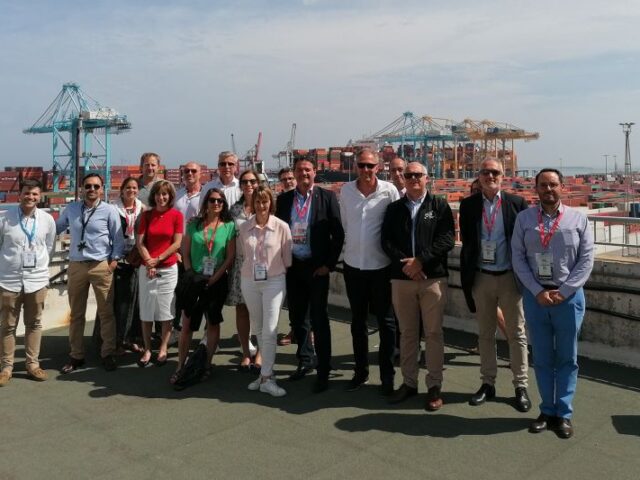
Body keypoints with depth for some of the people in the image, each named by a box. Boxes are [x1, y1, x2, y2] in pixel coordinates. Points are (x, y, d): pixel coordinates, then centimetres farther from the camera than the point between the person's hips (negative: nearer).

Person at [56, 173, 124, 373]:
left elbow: (118, 238, -2)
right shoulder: (71, 209, 7)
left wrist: (114, 260, -8)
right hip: (76, 265, 3)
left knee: (106, 312, 2)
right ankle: (76, 355, 21)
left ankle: (107, 354, 14)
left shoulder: (109, 210, -3)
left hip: (101, 266, -3)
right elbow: (55, 228, 21)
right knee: (76, 313, 10)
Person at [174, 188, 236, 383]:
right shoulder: (194, 224, 5)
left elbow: (230, 257, -4)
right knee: (187, 325, 1)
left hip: (217, 282, -1)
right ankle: (180, 366, 10)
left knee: (213, 323, 9)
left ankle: (206, 365, 20)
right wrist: (190, 275, -6)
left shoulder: (229, 226, -1)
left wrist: (214, 278, -11)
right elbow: (185, 253, 6)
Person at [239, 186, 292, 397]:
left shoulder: (282, 226, -8)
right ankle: (267, 371, 26)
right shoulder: (244, 227, 0)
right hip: (249, 282, 4)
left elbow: (287, 258, -1)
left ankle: (266, 377, 0)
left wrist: (276, 271, 2)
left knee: (270, 330, -8)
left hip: (274, 282, -3)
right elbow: (243, 253, 10)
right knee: (258, 330, 12)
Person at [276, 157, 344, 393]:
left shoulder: (327, 197, -4)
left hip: (317, 267, -4)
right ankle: (305, 360, 31)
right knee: (296, 317, 13)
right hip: (292, 267, 4)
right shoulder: (284, 199, 7)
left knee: (319, 319, -1)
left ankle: (323, 371, 8)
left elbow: (338, 233, -5)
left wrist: (329, 264, -9)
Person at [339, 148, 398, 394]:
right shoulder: (346, 190, -1)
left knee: (385, 321, 7)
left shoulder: (389, 190, -9)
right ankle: (360, 370, 28)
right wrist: (353, 244, 13)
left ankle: (387, 374, 20)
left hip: (381, 265, -3)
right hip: (353, 265, 3)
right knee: (357, 320, 14)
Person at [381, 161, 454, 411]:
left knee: (433, 333, 3)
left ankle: (435, 386, 13)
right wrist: (405, 265, -11)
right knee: (407, 333, 10)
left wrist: (420, 261, -15)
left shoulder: (440, 206, 4)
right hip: (401, 278, 2)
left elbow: (446, 240, -6)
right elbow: (387, 241, 3)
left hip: (433, 278, -2)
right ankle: (409, 382, 21)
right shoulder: (394, 209, 11)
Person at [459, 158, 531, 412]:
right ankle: (488, 383, 25)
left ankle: (521, 387, 18)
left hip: (510, 276, -2)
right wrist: (467, 278, -2)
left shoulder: (517, 203, -3)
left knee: (517, 334, 7)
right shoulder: (468, 205, 2)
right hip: (482, 277, 2)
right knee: (485, 334, 13)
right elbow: (466, 244, 3)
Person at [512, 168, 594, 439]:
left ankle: (564, 414, 19)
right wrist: (538, 291, -10)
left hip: (569, 296, -1)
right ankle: (547, 410, 22)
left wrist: (563, 292, -11)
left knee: (567, 358, 7)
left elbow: (587, 259, -2)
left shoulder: (578, 219, 1)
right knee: (541, 357, 9)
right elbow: (518, 258, -1)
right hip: (534, 295, 1)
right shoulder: (524, 218, 3)